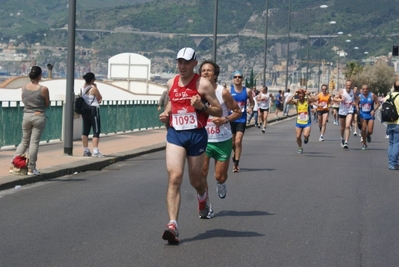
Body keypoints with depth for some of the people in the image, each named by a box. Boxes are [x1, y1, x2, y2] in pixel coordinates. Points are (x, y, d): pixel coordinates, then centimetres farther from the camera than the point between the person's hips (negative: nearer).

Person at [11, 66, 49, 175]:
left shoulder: (24, 87, 1)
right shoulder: (43, 89, -11)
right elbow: (47, 104, -1)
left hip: (26, 116, 4)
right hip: (39, 116, -4)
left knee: (24, 141, 16)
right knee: (34, 142, 0)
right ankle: (31, 169, 3)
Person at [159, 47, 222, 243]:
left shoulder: (203, 84, -6)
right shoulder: (171, 83, 7)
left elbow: (219, 111, -4)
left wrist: (202, 106, -22)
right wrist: (166, 113, 6)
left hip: (197, 135, -2)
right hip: (175, 134, 2)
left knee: (196, 180, 13)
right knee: (174, 177, -17)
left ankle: (204, 200, 51)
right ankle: (172, 225, -22)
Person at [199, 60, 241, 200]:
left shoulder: (223, 92, -9)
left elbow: (238, 112, -3)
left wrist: (225, 119, -19)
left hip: (222, 140, -1)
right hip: (203, 140, 1)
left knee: (220, 177, 6)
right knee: (201, 176, -7)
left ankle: (221, 184, 44)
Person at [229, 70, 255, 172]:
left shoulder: (247, 91, 2)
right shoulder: (229, 90, -2)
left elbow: (252, 102, 14)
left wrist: (251, 108, -6)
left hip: (241, 119, -1)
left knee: (238, 141, -11)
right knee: (232, 142, 9)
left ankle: (236, 164, -3)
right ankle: (235, 153, 41)